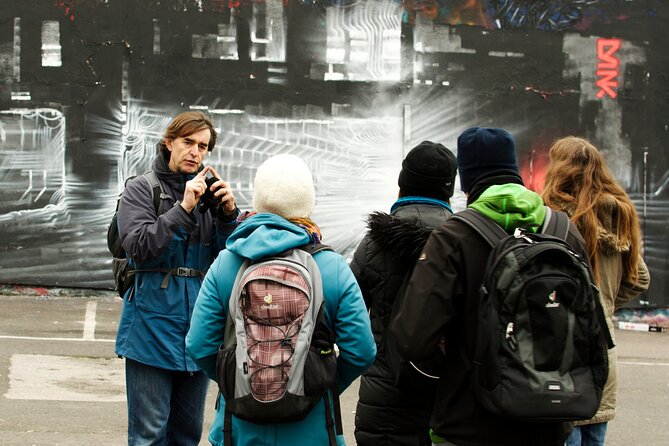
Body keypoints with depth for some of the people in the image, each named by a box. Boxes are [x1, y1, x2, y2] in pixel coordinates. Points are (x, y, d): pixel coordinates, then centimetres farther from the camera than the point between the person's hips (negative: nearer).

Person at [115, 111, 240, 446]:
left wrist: (229, 214, -13)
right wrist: (183, 209, -19)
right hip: (153, 325, -4)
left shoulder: (209, 191, 8)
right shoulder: (141, 189, 0)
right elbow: (139, 246, -14)